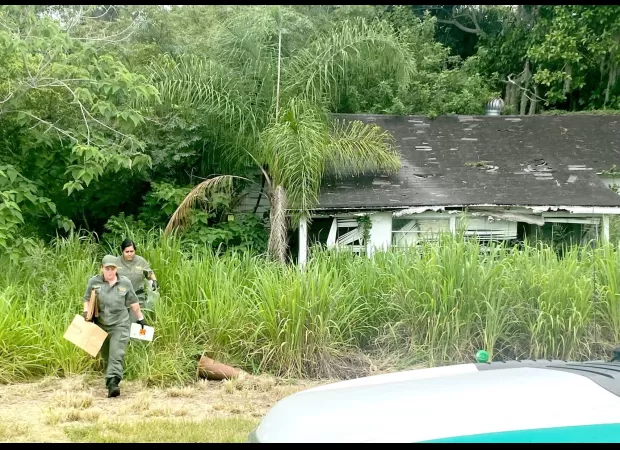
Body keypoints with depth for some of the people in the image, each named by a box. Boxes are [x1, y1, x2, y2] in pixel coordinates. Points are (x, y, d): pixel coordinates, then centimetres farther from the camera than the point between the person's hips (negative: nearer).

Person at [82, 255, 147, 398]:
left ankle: (113, 383, -24)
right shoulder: (94, 282, 0)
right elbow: (87, 300, 11)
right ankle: (110, 380, 34)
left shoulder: (125, 283, 0)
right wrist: (86, 313, -5)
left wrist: (140, 318, 17)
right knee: (105, 355, 15)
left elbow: (134, 303, 10)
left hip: (120, 325, -2)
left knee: (116, 355, -15)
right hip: (101, 324, 2)